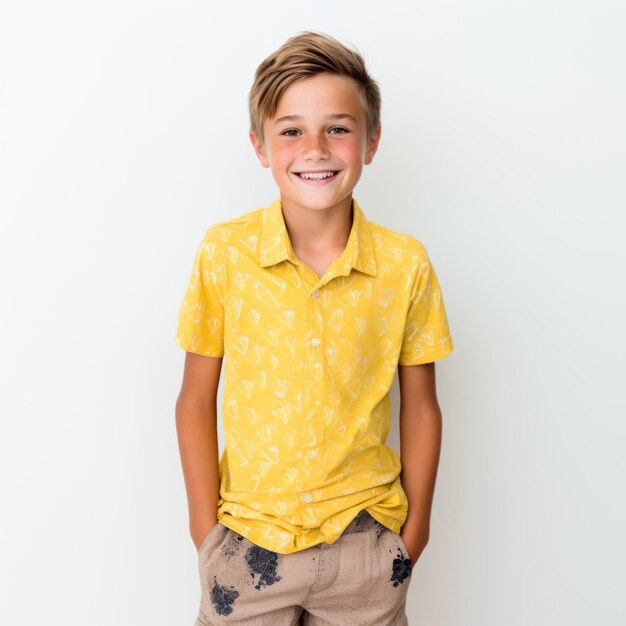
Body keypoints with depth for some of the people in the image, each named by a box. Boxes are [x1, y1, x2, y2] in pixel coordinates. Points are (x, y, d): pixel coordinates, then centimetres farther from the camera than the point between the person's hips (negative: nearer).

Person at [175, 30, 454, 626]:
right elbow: (196, 401, -3)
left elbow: (420, 408, 2)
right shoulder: (223, 253, -9)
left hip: (365, 538, 1)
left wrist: (416, 527, 4)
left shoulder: (406, 264, -8)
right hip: (247, 540, 0)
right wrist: (205, 528, -2)